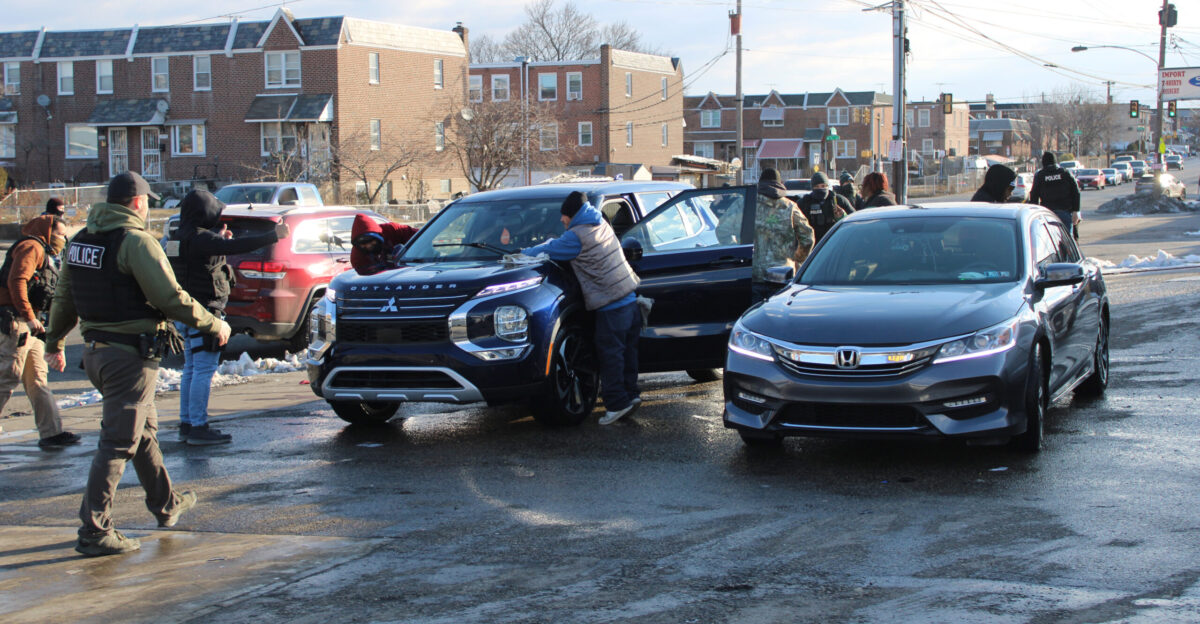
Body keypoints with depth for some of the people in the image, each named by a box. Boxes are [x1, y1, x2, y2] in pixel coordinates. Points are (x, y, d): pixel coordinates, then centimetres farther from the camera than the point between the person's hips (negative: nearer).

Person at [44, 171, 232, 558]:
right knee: (118, 442, -5)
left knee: (144, 429, 23)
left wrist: (54, 343, 31)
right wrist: (214, 325, -6)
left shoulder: (81, 241, 10)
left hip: (96, 352, 9)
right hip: (130, 354, -9)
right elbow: (171, 298, -18)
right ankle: (94, 531, -5)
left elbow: (63, 299, 18)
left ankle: (166, 504, 37)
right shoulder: (136, 241, -15)